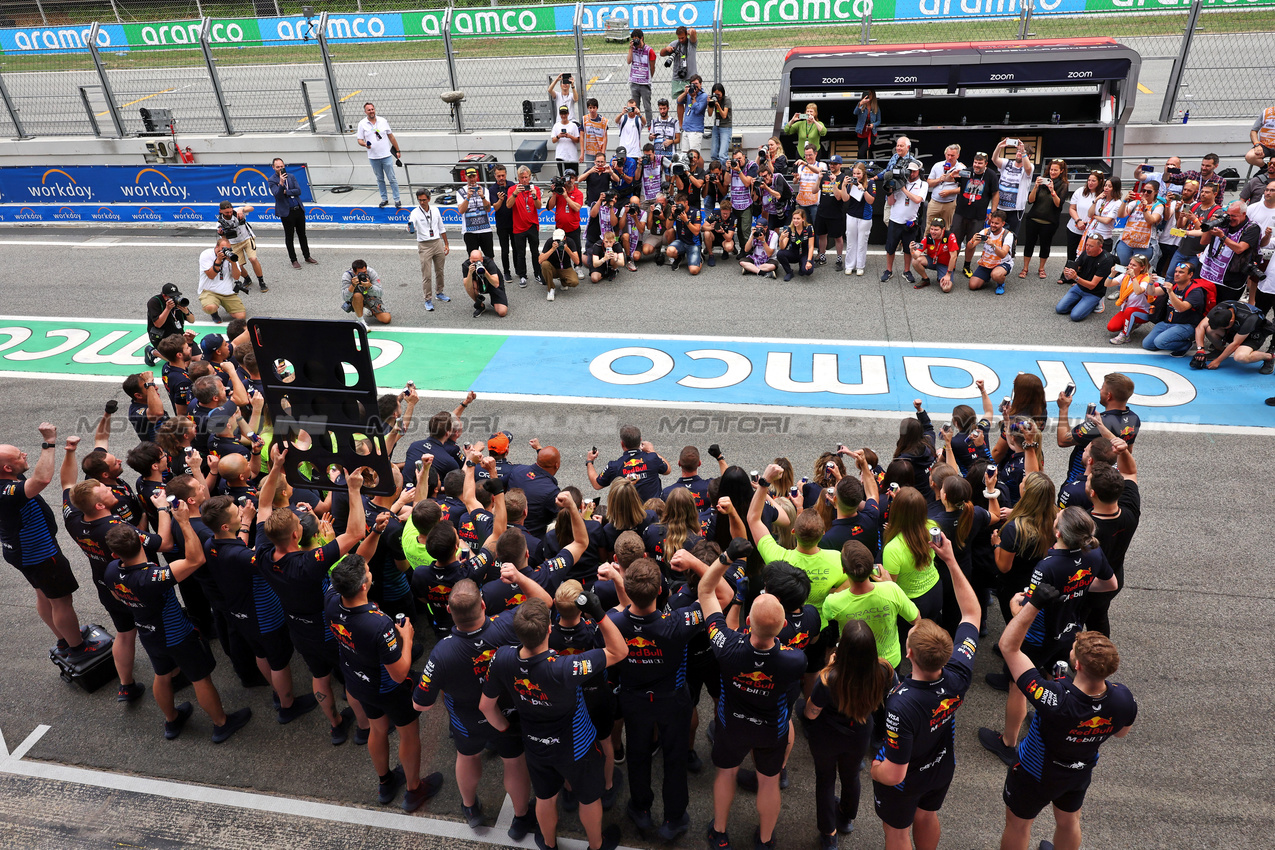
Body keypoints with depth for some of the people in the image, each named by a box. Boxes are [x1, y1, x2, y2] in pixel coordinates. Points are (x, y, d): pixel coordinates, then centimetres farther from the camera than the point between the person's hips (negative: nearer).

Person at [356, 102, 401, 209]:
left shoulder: (383, 121, 4)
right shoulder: (362, 124, 1)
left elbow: (391, 136, 11)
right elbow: (359, 140, 3)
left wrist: (397, 150, 11)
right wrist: (365, 144, -20)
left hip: (386, 156, 0)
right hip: (373, 158, 1)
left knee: (392, 179, -2)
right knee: (380, 179, 10)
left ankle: (397, 200, 5)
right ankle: (384, 199, 22)